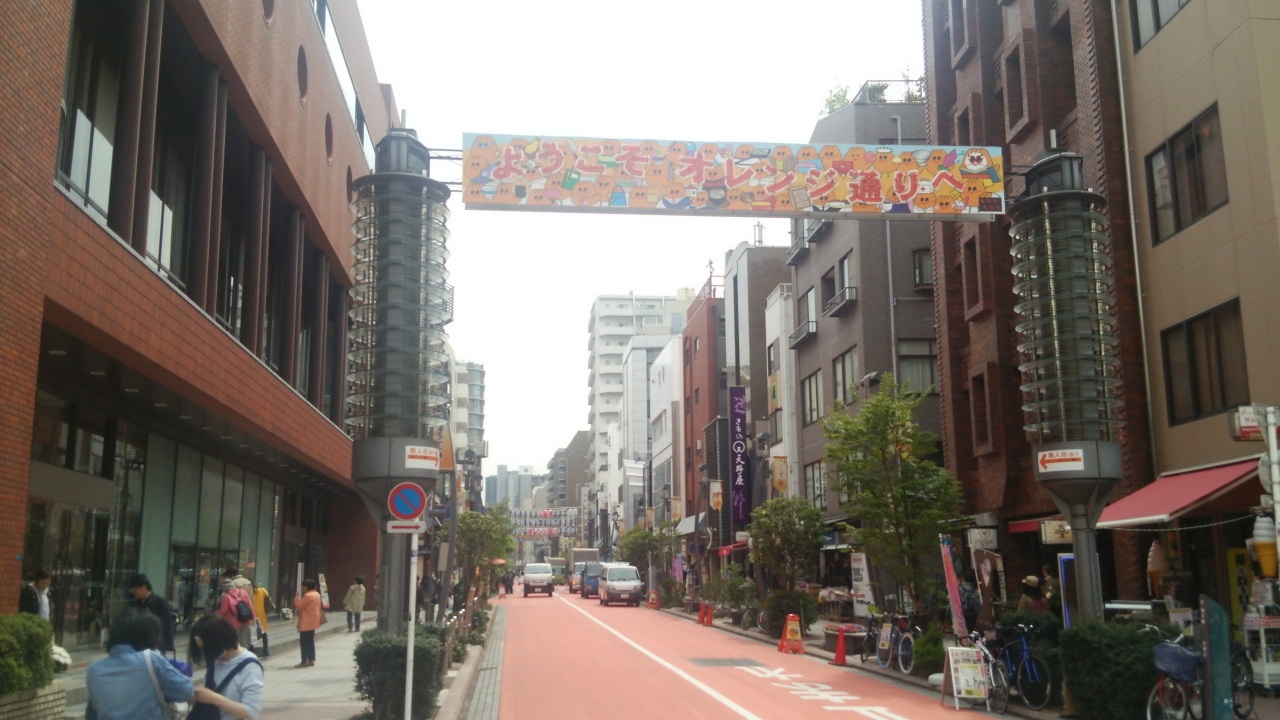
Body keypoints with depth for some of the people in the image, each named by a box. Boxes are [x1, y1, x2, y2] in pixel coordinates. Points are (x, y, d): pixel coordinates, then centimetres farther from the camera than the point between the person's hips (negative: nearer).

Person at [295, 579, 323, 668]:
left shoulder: (308, 595, -19)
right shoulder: (317, 594, 11)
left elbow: (299, 606, -17)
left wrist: (296, 597, -6)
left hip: (306, 622, -10)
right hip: (312, 622, 10)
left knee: (303, 641, -5)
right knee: (310, 641, 13)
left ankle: (304, 661, -5)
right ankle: (311, 660, 14)